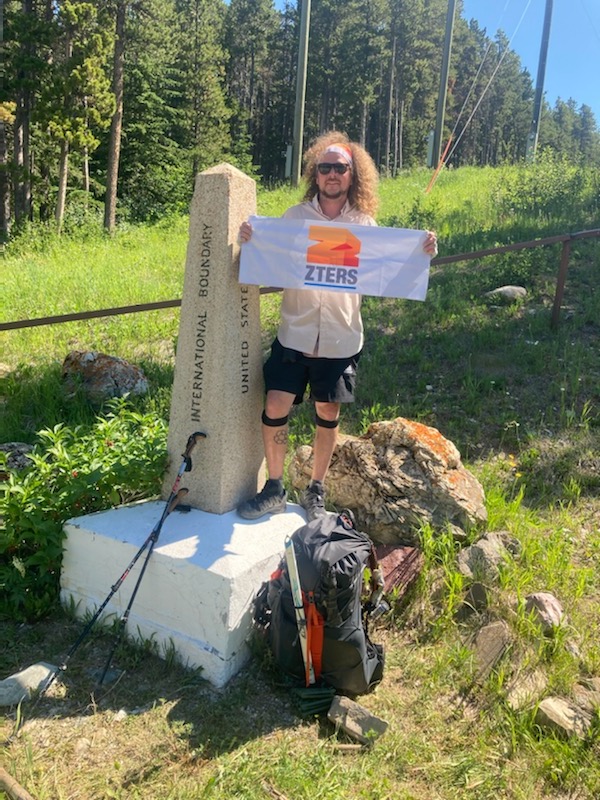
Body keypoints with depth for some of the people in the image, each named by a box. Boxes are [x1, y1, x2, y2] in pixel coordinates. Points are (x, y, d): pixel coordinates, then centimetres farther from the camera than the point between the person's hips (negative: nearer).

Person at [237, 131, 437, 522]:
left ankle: (316, 492, 29)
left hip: (340, 339, 1)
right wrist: (251, 241, -20)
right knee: (275, 407, -5)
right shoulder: (295, 216, 0)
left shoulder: (364, 224, 1)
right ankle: (274, 490, 16)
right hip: (295, 334, 0)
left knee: (328, 413, 11)